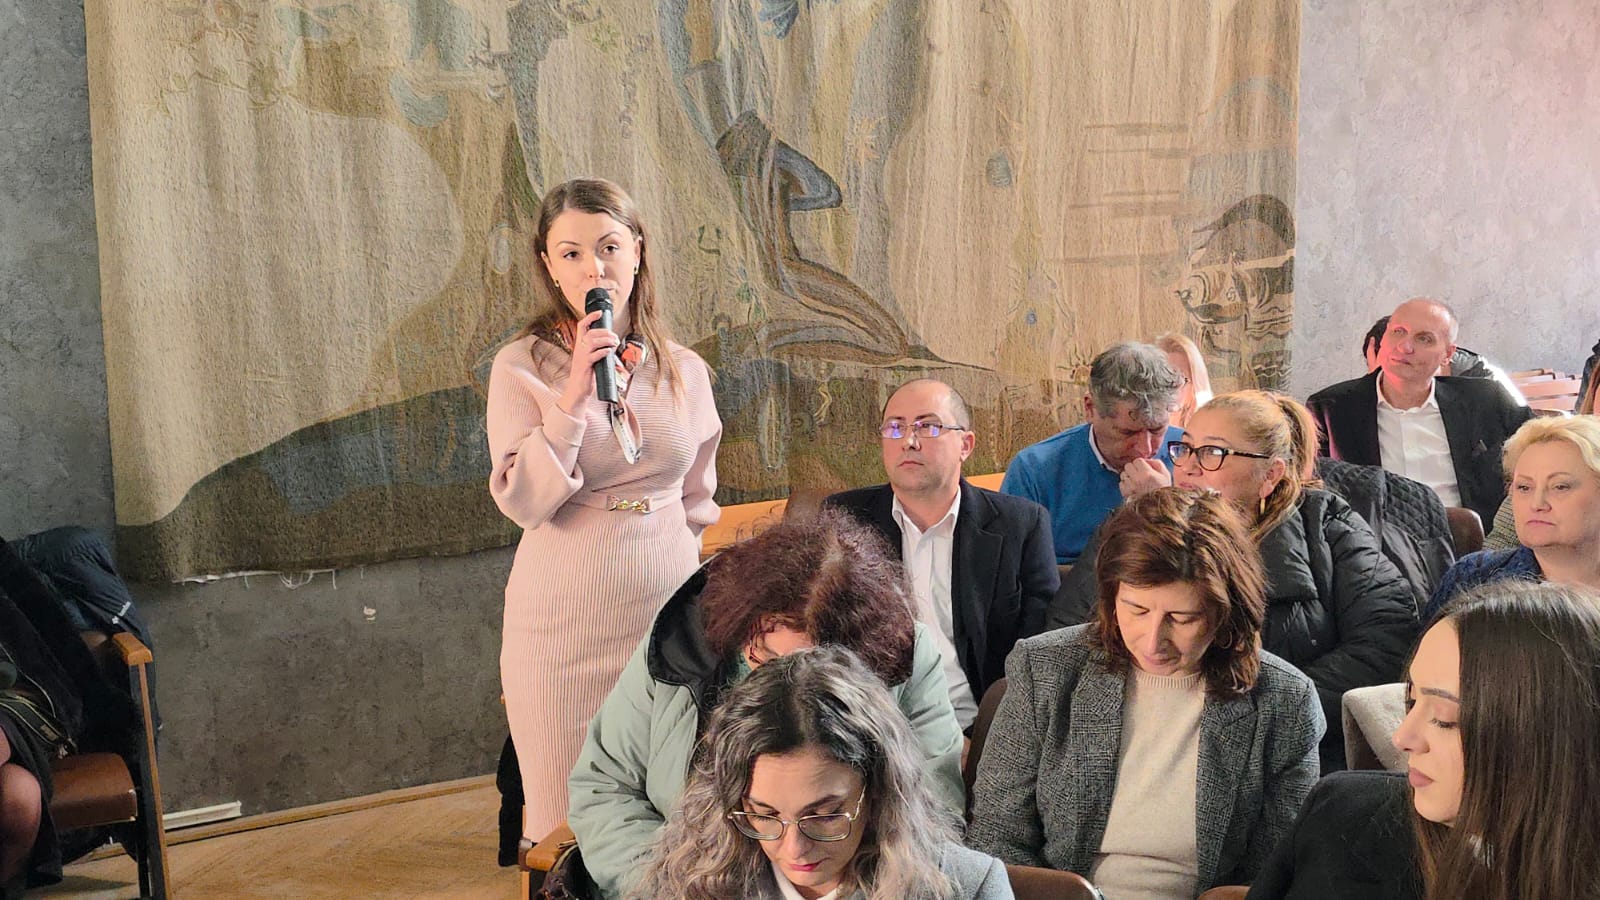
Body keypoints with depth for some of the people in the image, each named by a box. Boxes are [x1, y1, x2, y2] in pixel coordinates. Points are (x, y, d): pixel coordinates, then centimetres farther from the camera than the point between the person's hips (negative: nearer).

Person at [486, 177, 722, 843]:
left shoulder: (683, 371, 5)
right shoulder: (522, 368, -5)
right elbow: (523, 502, -14)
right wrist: (573, 394, -20)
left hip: (668, 611, 3)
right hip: (566, 620, -2)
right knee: (570, 822, 8)